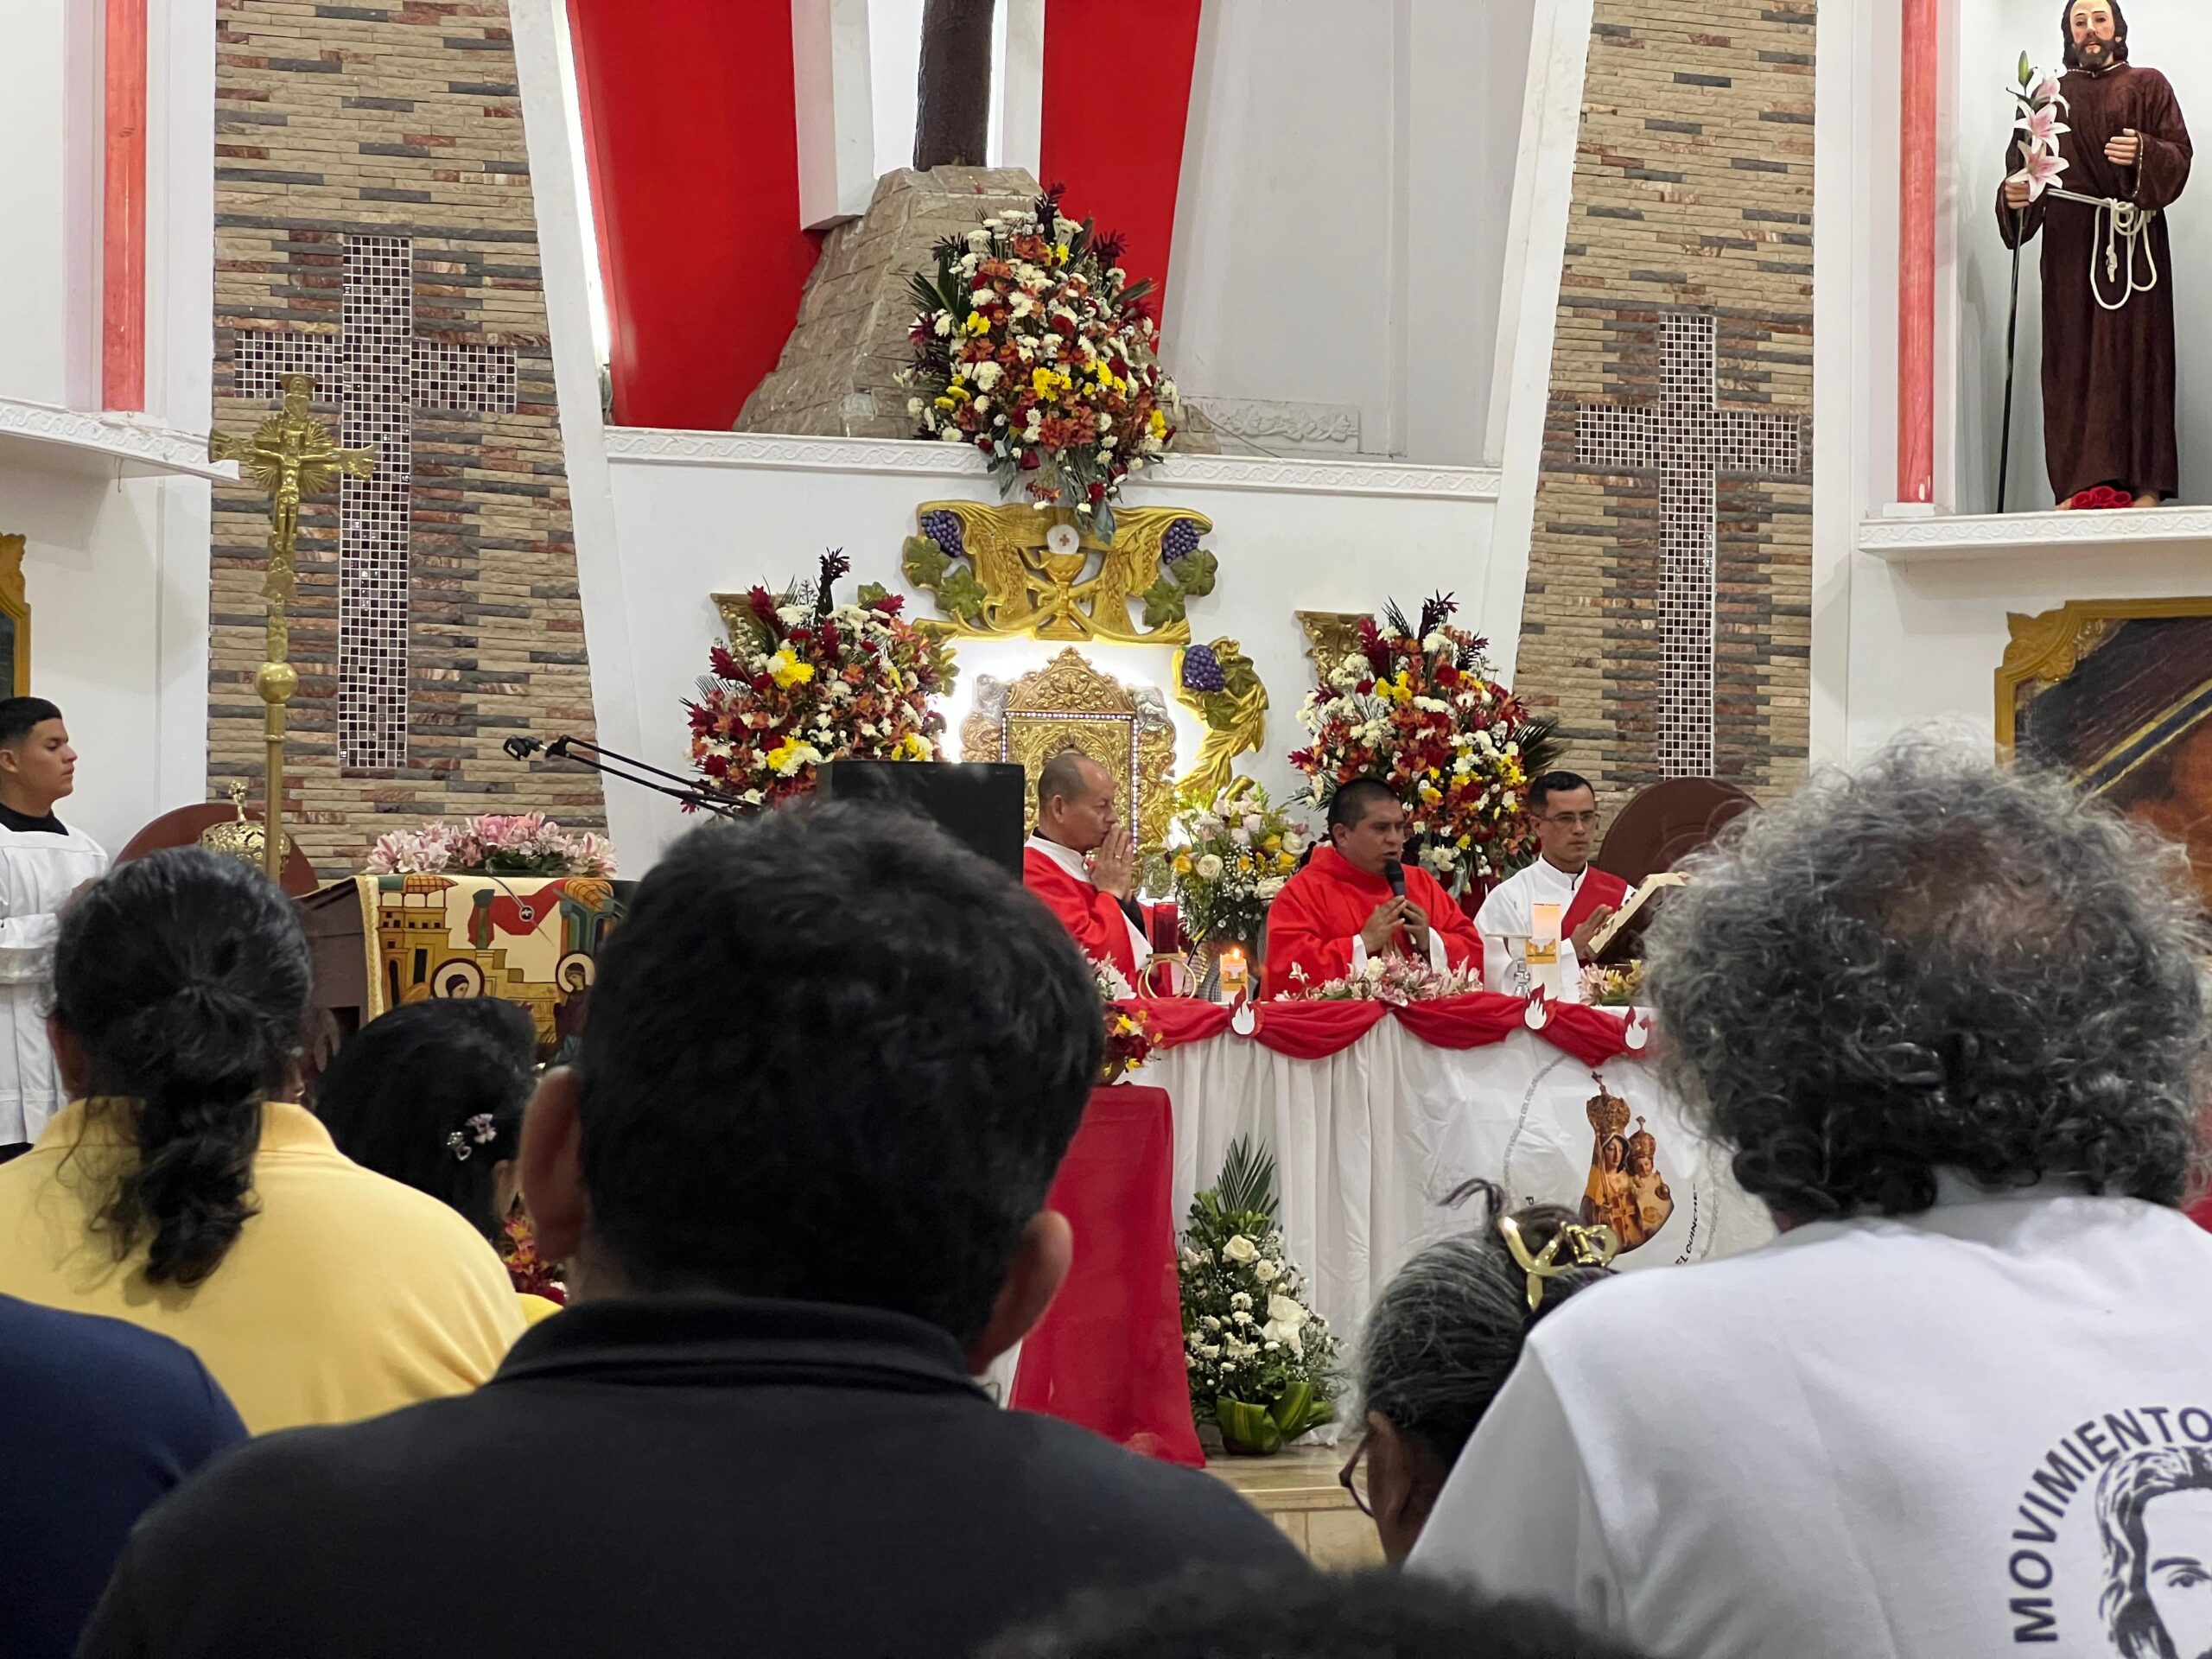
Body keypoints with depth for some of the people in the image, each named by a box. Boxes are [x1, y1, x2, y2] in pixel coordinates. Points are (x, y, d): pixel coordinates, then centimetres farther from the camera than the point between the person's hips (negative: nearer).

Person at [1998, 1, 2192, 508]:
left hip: (2134, 242, -2)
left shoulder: (2148, 86, 12)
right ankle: (2080, 485, -10)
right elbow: (2022, 165, 6)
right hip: (2070, 243, 2)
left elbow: (2179, 156, 3)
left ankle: (2145, 484, -13)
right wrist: (2014, 194, -16)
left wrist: (2143, 152, -17)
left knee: (2136, 349, -8)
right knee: (2074, 356, -6)